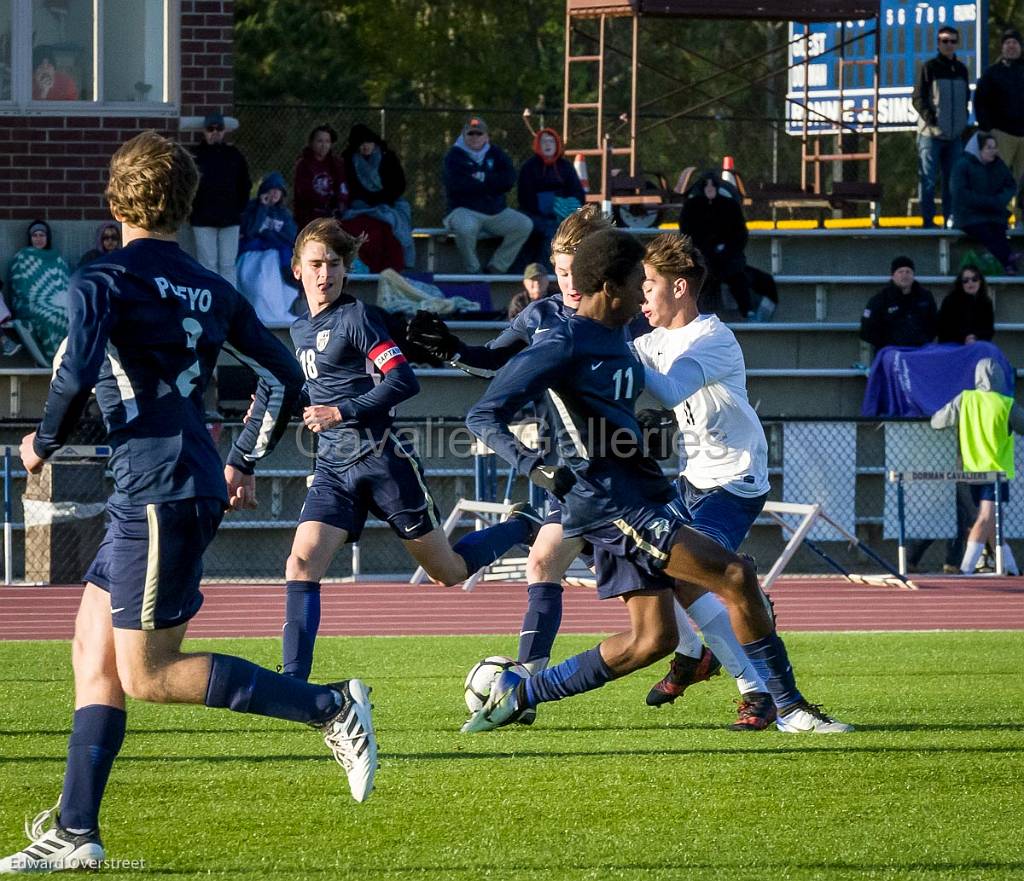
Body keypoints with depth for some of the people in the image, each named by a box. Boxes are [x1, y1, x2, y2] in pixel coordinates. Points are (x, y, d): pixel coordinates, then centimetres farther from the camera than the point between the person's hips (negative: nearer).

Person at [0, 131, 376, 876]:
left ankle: (331, 707, -10)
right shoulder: (213, 292, 13)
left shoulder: (103, 283, -8)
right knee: (93, 654, 11)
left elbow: (76, 376, -23)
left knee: (147, 675, -4)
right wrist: (246, 464, 26)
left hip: (159, 497, -8)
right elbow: (285, 378, 15)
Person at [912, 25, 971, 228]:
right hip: (931, 134, -5)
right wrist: (931, 120, -15)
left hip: (955, 135, 5)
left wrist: (963, 123, 9)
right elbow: (918, 99, -6)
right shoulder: (929, 67, -2)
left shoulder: (961, 69, 13)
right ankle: (928, 222, -2)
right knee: (927, 179, -4)